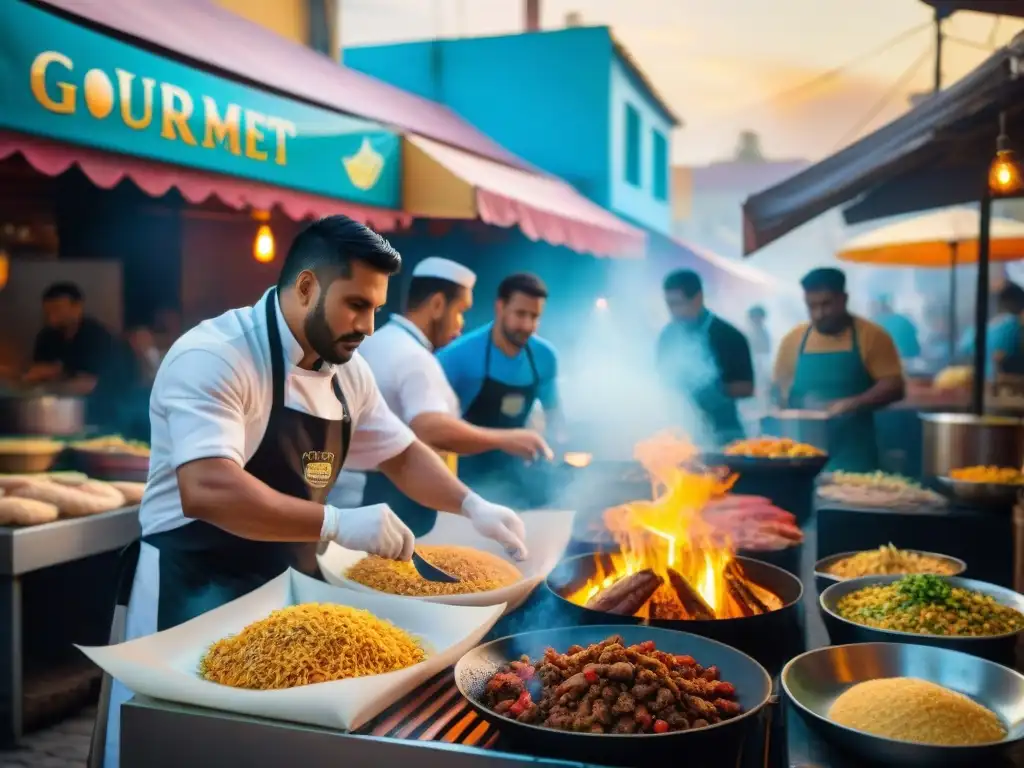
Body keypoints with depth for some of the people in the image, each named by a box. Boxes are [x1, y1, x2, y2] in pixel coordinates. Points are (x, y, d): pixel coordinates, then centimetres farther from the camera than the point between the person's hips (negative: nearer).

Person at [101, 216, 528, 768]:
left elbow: (401, 454, 13)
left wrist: (472, 506, -2)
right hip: (195, 594, -7)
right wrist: (337, 524, -38)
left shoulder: (346, 370, 3)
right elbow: (206, 491, -34)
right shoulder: (213, 356, -22)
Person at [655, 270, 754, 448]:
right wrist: (669, 392, -3)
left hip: (719, 432, -3)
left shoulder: (728, 336, -4)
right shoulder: (667, 336, 8)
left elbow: (746, 387, -4)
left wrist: (714, 392, -18)